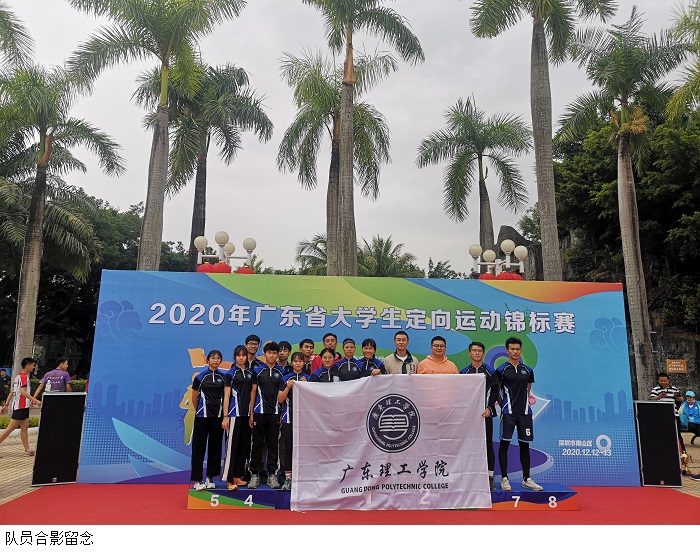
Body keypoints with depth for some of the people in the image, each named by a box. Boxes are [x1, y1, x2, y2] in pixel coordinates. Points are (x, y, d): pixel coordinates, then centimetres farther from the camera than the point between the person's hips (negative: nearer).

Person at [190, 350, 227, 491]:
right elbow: (194, 398, 6)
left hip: (218, 416, 3)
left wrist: (224, 413, 8)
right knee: (199, 446, -1)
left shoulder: (223, 377, 7)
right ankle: (197, 479, 4)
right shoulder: (200, 377, 0)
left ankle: (210, 477, 19)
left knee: (215, 446, 7)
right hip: (202, 416, -3)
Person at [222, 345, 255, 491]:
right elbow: (226, 396, -5)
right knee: (232, 445, -7)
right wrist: (225, 417, -11)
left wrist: (251, 414, 9)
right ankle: (229, 480, -5)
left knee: (244, 445, 8)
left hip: (246, 413, 6)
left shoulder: (250, 373, 13)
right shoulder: (230, 373, -2)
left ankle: (238, 476, 18)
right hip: (234, 413, -6)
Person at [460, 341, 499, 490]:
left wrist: (489, 408, -10)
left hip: (486, 413, -1)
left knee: (488, 444, 1)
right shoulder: (464, 372, 8)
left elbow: (495, 392, 2)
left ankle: (490, 477, 8)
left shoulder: (490, 371, 5)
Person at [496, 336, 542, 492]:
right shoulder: (501, 370, -1)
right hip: (508, 412, -4)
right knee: (504, 444, -3)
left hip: (525, 412, 4)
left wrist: (524, 402, 12)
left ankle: (526, 479, 18)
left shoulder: (527, 370, 10)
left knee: (525, 444, 9)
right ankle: (504, 479, 5)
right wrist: (503, 405, 1)